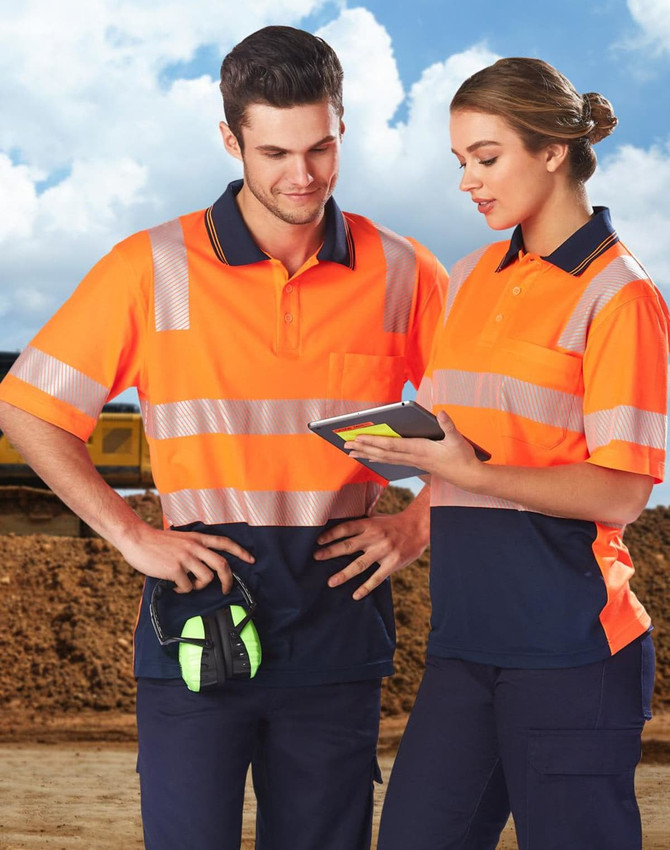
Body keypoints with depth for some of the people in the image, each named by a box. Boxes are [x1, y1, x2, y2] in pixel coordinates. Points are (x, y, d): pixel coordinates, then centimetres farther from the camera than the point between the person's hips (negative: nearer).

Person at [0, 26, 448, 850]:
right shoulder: (152, 269, -2)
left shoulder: (399, 272, 3)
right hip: (202, 600, -2)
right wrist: (132, 536, -5)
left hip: (337, 619, 2)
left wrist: (418, 525, 1)